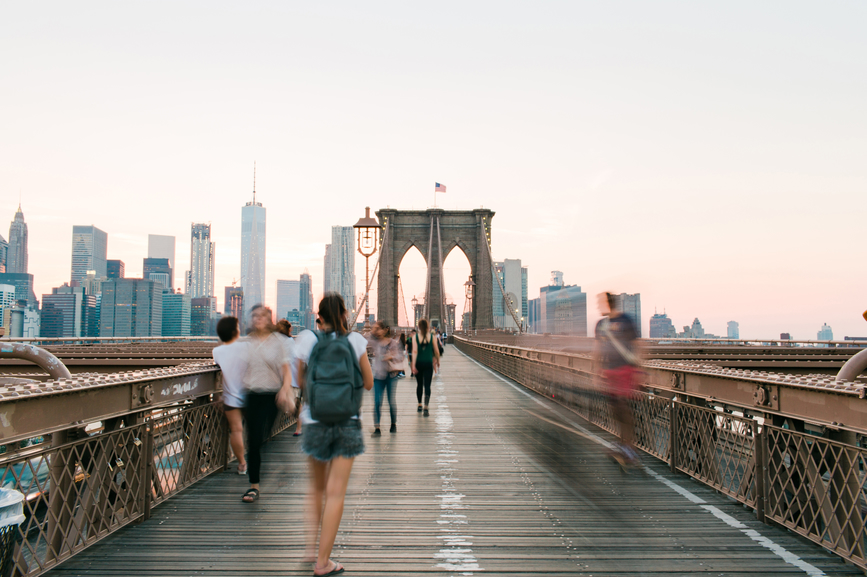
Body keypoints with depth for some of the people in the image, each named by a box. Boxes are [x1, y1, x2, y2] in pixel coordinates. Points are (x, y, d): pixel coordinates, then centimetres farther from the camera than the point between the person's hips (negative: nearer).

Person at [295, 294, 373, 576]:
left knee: (317, 488, 21)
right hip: (347, 423, -1)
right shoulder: (355, 340, -4)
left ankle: (311, 547, 20)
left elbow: (301, 380, 8)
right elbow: (369, 383, 4)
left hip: (316, 422, 1)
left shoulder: (308, 339, -3)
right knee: (336, 492, 4)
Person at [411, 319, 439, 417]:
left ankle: (419, 405, 28)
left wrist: (413, 365, -13)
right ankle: (426, 407, -15)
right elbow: (436, 351, 2)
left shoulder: (415, 337, -4)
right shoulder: (432, 336, -3)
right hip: (428, 363, -1)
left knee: (419, 384, 17)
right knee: (427, 386, -2)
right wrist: (437, 359, 21)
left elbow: (415, 351, -11)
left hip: (418, 363, 1)